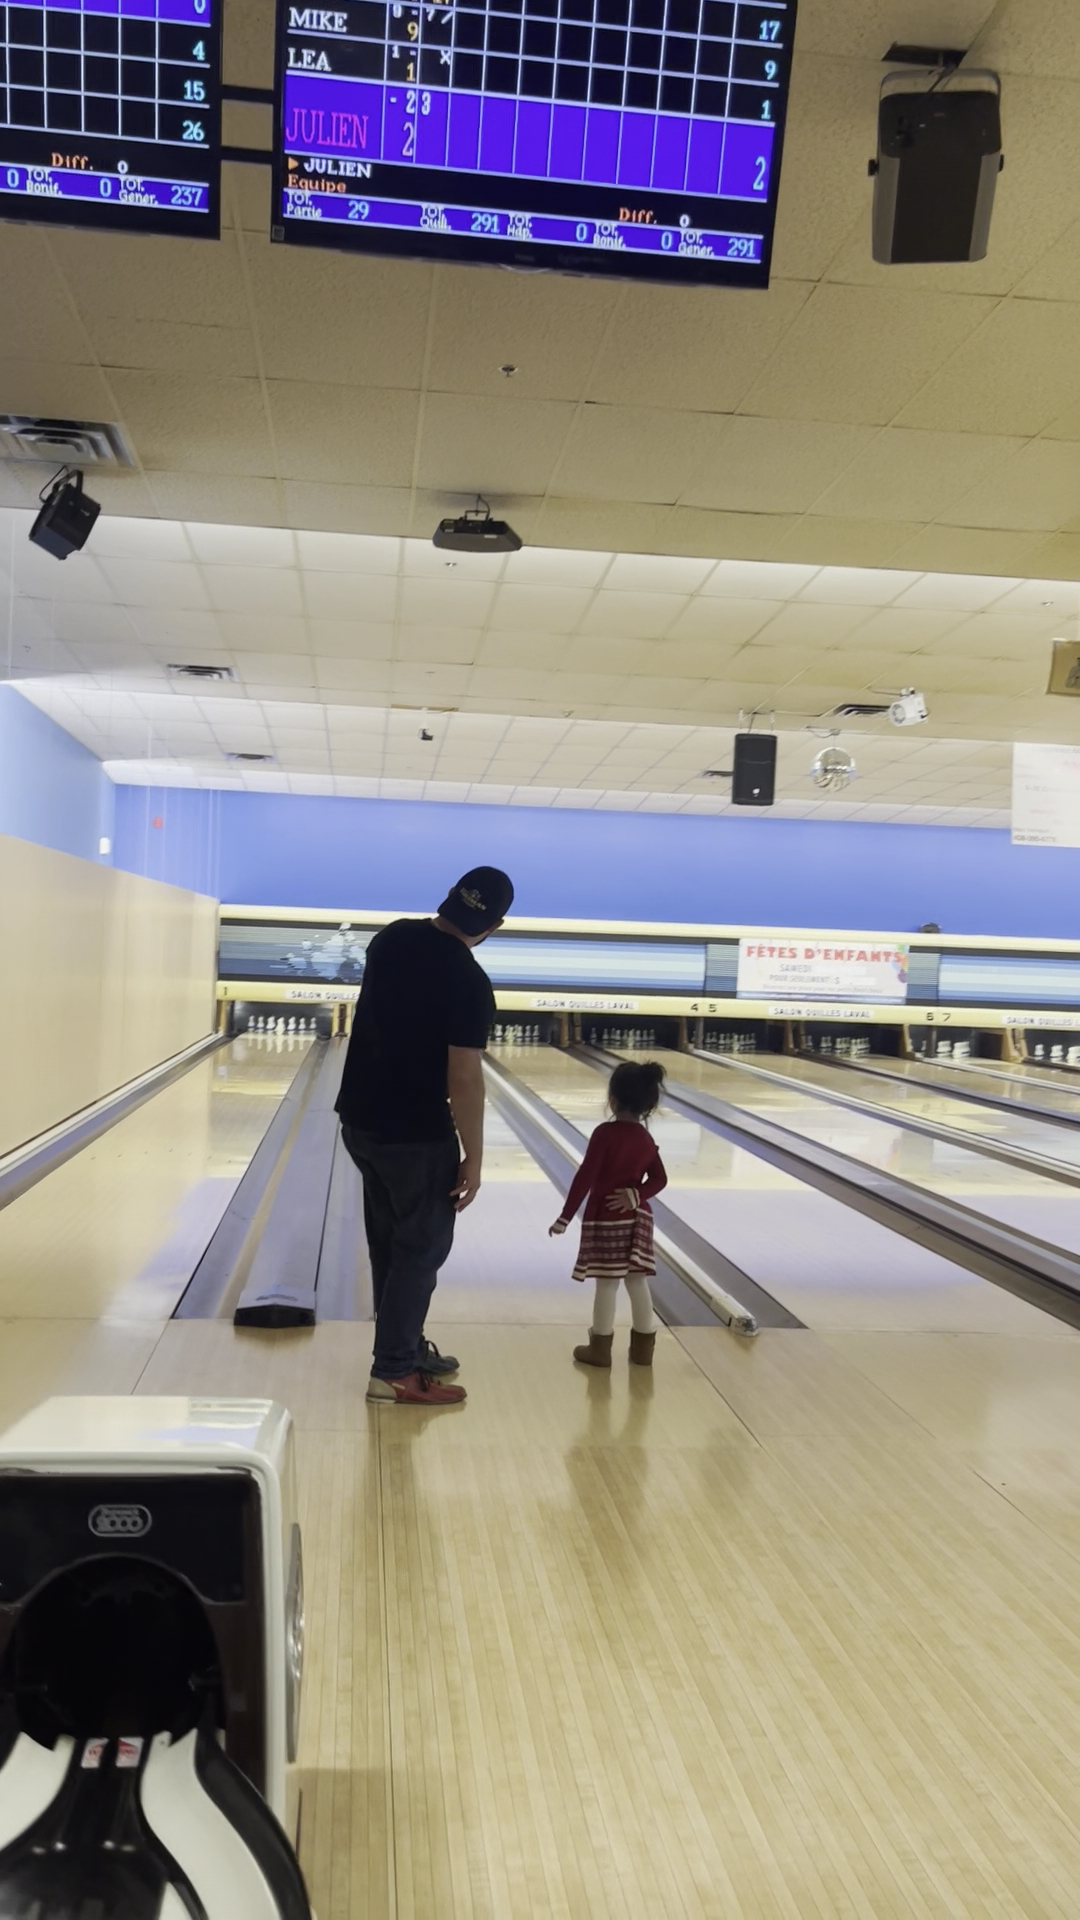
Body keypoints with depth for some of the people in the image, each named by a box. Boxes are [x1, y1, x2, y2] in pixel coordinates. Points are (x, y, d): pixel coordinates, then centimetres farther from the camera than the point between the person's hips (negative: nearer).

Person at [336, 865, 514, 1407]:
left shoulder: (392, 938, 0)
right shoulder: (469, 983, -20)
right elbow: (464, 1080, -20)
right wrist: (473, 1157, -12)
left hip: (360, 1120, 7)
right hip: (416, 1135, -7)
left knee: (389, 1241, 18)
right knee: (421, 1248, 6)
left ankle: (406, 1347, 32)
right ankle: (393, 1373, 11)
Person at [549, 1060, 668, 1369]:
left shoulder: (606, 1133, -16)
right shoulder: (647, 1139, 4)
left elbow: (585, 1178, -17)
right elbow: (659, 1179, 5)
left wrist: (564, 1218, -13)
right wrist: (637, 1195, -8)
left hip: (606, 1219, -6)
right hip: (637, 1219, 6)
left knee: (607, 1283, 1)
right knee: (637, 1281, 10)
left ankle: (600, 1348, 11)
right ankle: (643, 1347, 18)